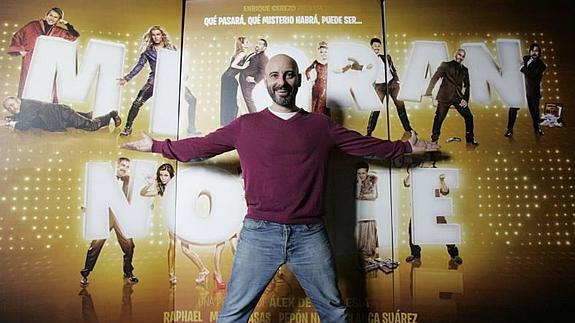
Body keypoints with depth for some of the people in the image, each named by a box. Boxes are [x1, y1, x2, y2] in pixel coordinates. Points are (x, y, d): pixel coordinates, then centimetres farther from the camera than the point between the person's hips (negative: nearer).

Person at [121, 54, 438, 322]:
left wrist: (406, 147, 19)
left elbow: (365, 144, 15)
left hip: (310, 236, 1)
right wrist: (156, 145, 11)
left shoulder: (321, 125, 7)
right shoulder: (245, 125, 4)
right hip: (259, 234, -1)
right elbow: (200, 145, 9)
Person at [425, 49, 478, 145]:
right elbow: (435, 77, -5)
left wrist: (465, 99, 1)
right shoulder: (446, 65, 4)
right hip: (445, 97, -4)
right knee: (439, 118, -4)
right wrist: (429, 90, -17)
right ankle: (434, 139, 10)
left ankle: (470, 139, 12)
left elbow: (467, 85, 14)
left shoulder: (464, 70, 15)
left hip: (458, 97, 4)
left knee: (469, 116, -2)